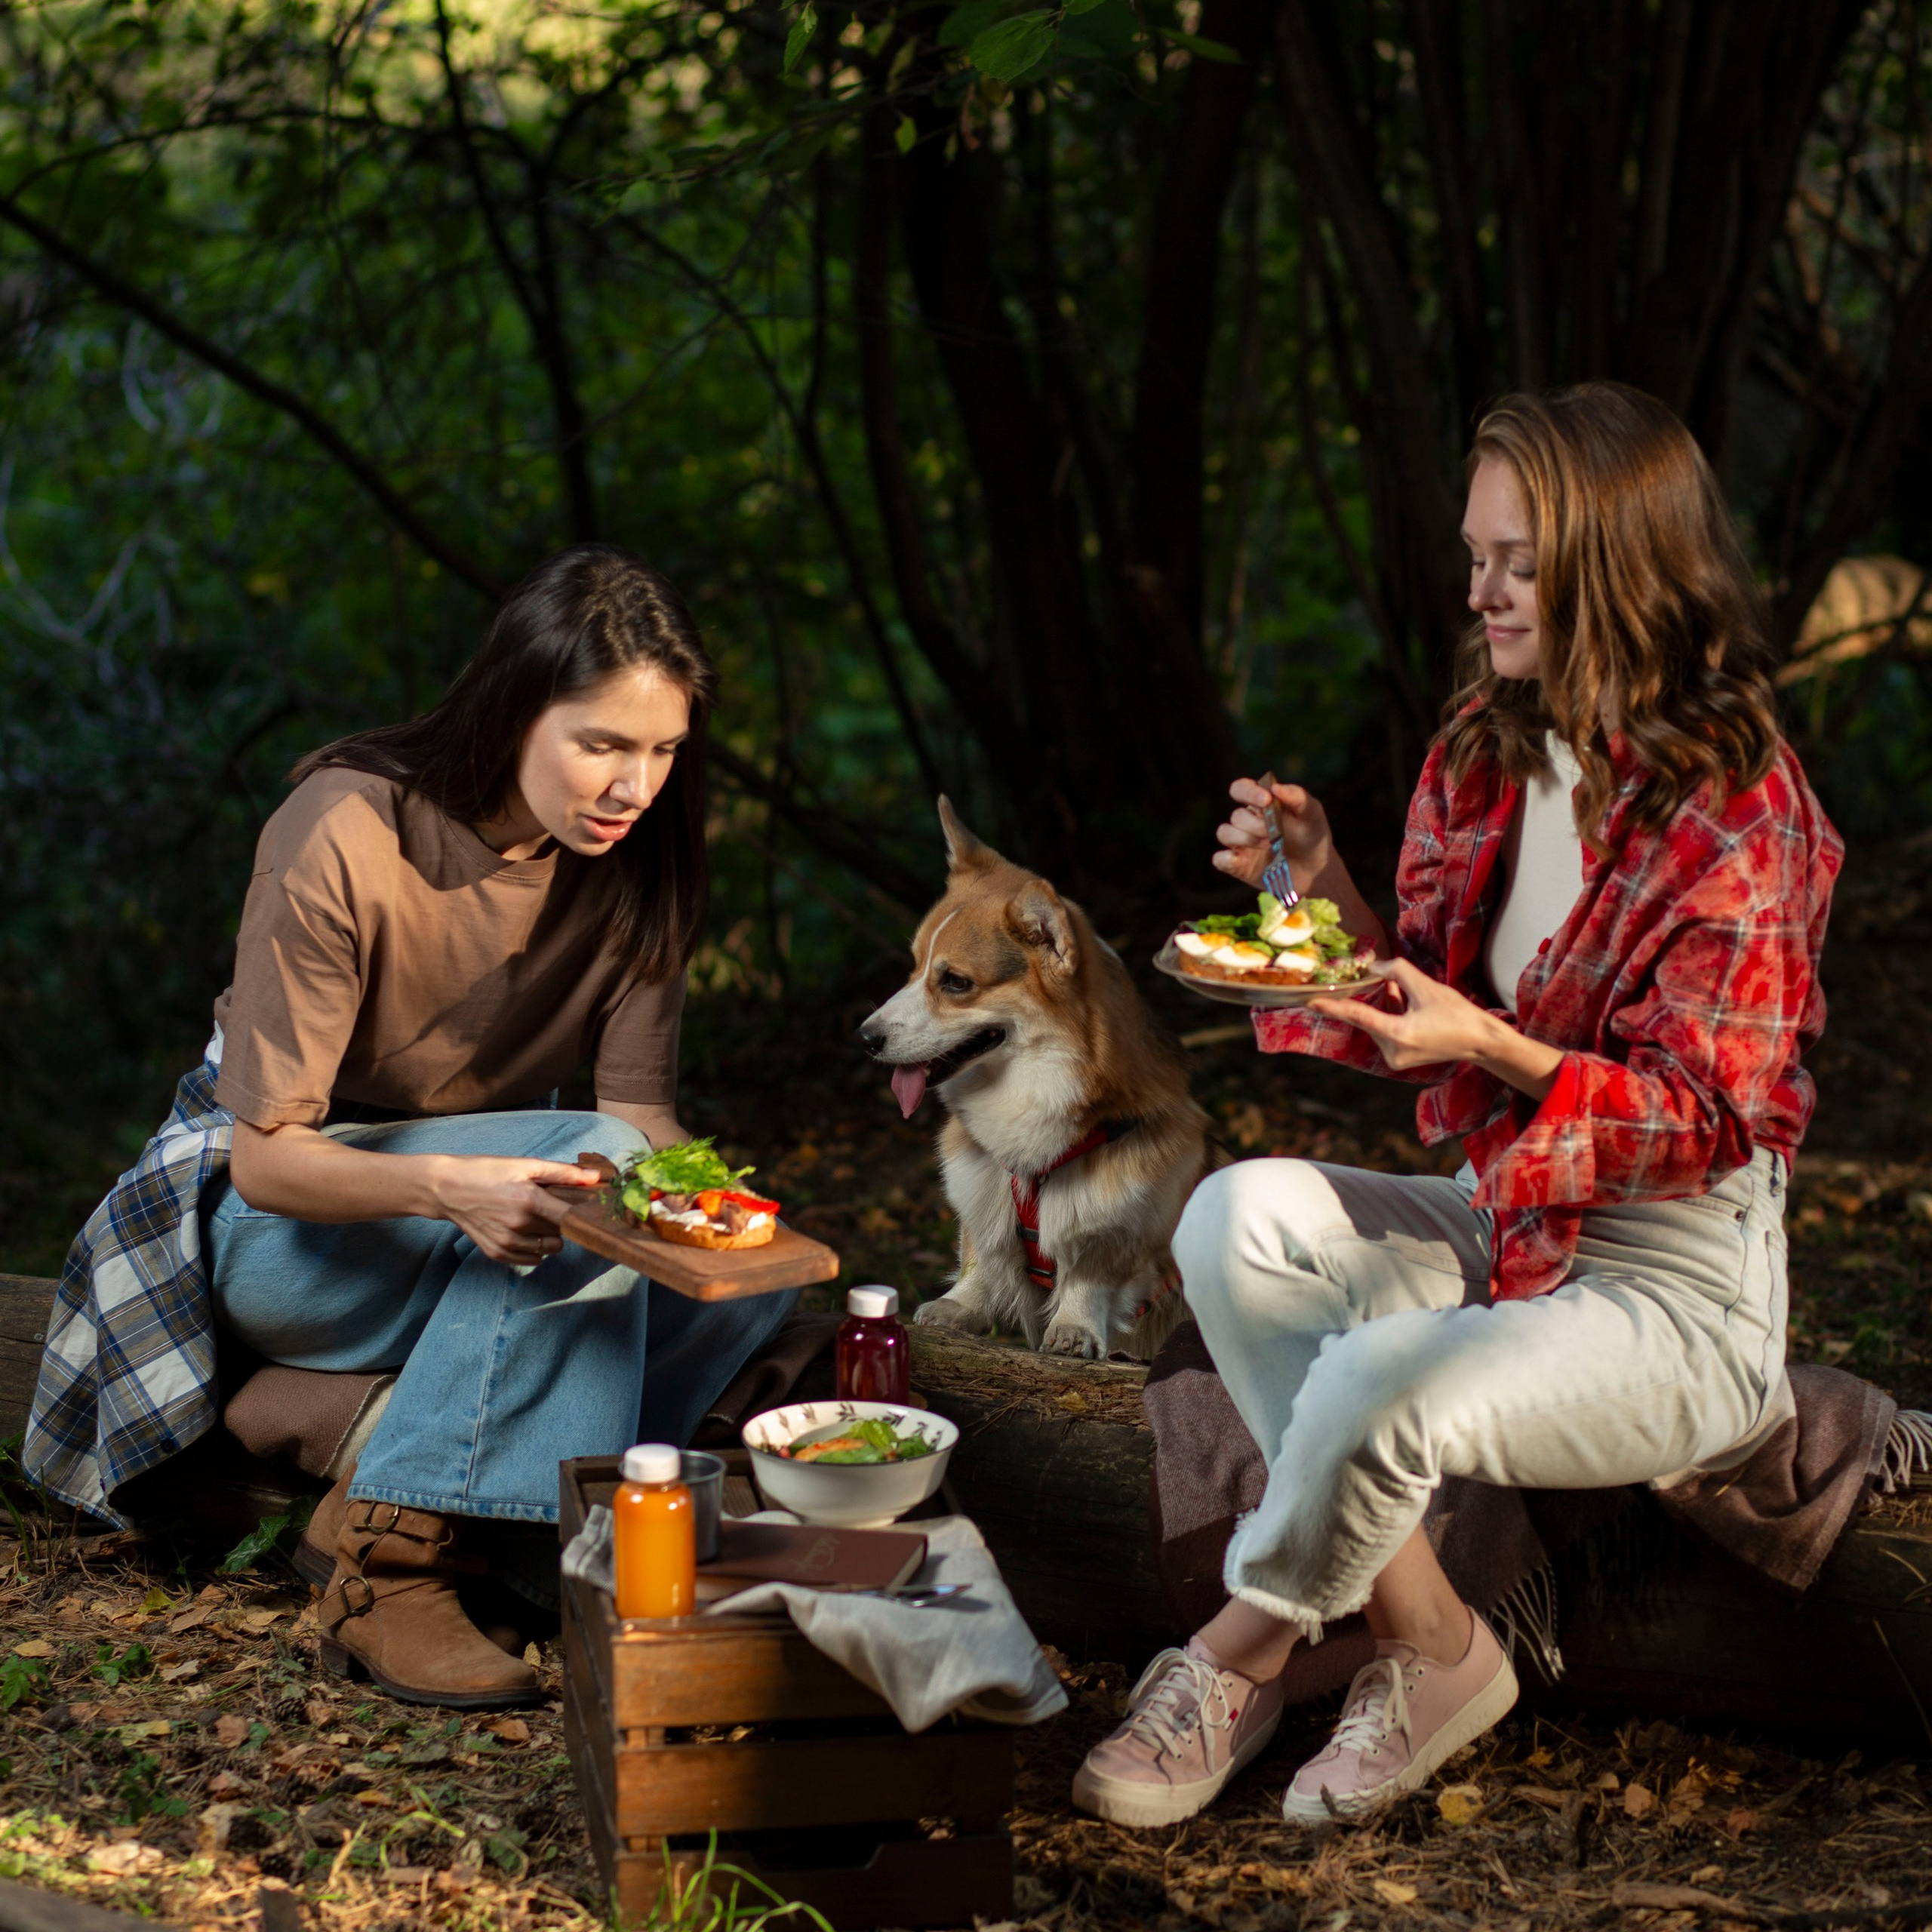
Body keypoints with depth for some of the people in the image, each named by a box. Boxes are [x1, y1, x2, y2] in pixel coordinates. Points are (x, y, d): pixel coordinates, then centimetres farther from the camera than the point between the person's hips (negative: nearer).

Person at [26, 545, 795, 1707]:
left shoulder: (637, 857, -9)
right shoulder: (345, 841, -25)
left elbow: (641, 1111, -7)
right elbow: (267, 1159, -25)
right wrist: (450, 1186, -45)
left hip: (490, 1179, 6)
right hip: (278, 1221, -5)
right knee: (585, 1170, -34)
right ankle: (386, 1569, -31)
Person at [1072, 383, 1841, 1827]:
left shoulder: (1740, 813, -17)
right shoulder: (1484, 753, 5)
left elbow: (1709, 1118, -17)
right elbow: (1425, 1016, 9)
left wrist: (1495, 1051, -31)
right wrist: (1324, 893, -9)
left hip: (1681, 1300, -7)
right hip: (1501, 1226, 8)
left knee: (1382, 1385, -32)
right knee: (1237, 1219, -18)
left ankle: (1239, 1658, 0)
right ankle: (1426, 1645, -13)